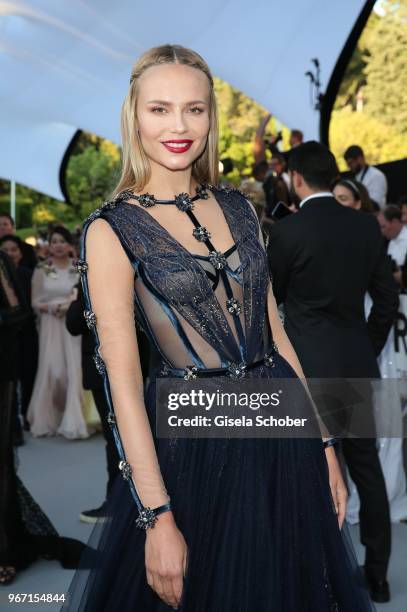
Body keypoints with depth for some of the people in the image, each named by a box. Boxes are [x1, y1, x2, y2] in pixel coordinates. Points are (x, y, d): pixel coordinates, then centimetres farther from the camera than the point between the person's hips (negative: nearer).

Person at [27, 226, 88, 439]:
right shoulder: (41, 270, 5)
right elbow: (35, 302, 4)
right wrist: (51, 307, -14)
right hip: (51, 326, 0)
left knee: (73, 370, -5)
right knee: (51, 370, -1)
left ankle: (73, 420, 0)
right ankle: (48, 419, 12)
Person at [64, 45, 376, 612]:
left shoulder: (238, 210, 7)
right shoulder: (112, 230, -9)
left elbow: (274, 330, 10)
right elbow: (122, 380, -12)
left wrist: (322, 439, 7)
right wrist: (157, 517, -15)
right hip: (192, 443, -5)